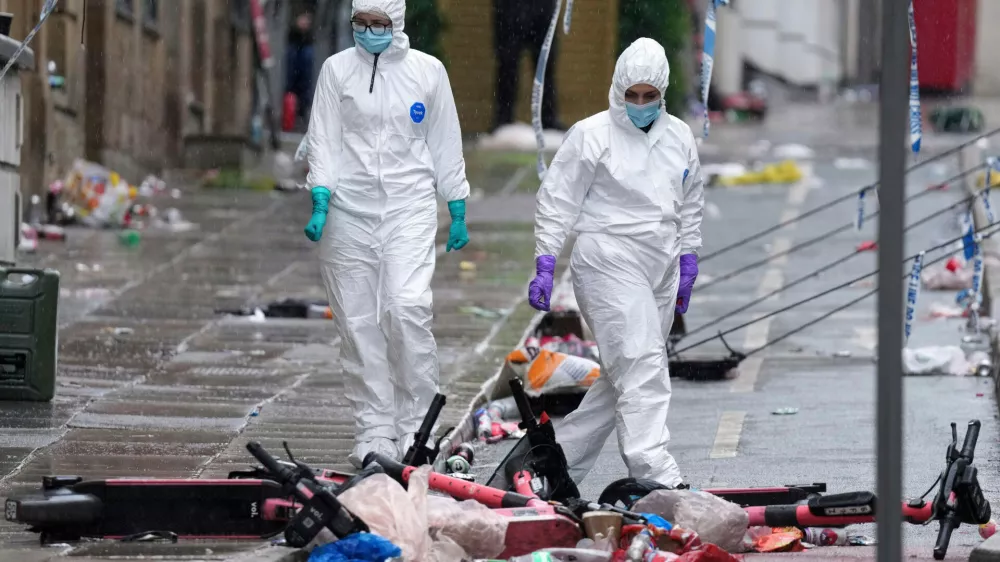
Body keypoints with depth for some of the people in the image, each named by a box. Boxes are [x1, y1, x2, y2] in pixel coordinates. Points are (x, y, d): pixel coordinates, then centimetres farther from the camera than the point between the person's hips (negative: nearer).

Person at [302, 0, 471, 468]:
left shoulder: (428, 71, 5)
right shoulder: (337, 69, 4)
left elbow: (445, 146, 12)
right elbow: (324, 140, 2)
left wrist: (458, 213, 11)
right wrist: (320, 203, -11)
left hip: (410, 208, -1)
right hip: (349, 211, 1)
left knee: (408, 307, -17)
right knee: (358, 321, 1)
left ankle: (415, 424, -7)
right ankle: (373, 431, 8)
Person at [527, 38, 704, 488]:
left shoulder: (679, 137, 12)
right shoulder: (591, 135, -5)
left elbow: (690, 206, 24)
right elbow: (556, 202, -3)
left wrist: (688, 262, 19)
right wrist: (545, 265, -9)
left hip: (659, 267, 7)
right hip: (608, 262, -7)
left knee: (624, 373, 7)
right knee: (640, 363, -17)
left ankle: (563, 458, 18)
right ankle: (656, 474, -24)